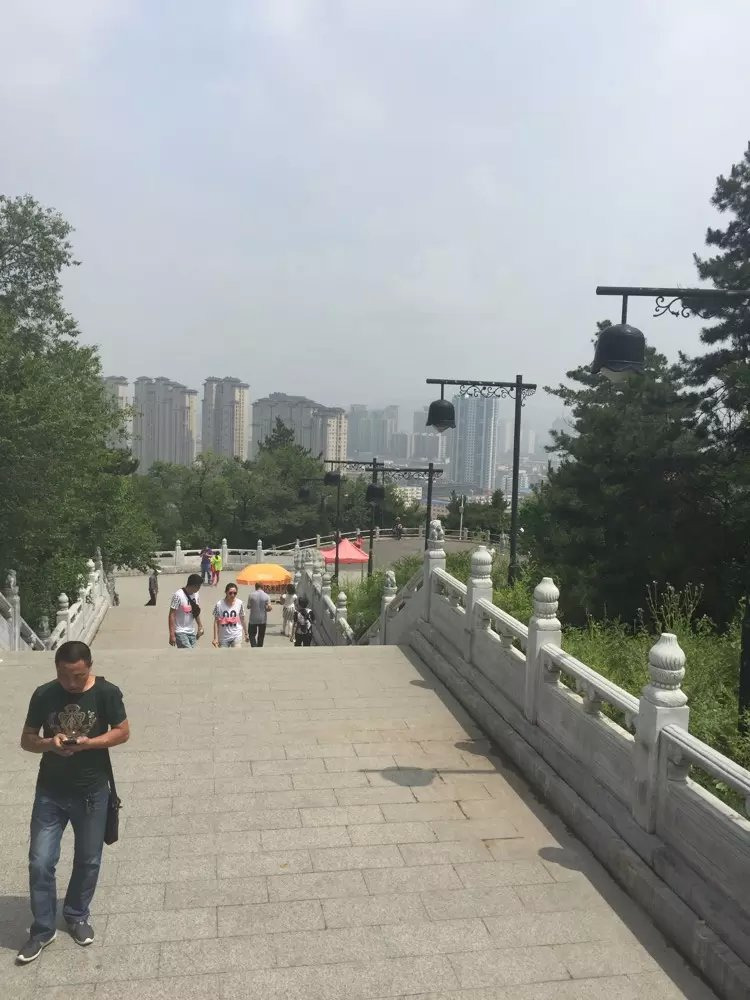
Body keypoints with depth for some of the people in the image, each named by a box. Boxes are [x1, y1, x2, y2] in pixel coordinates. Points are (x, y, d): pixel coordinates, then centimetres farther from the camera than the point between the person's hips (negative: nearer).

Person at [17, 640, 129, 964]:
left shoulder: (107, 693, -14)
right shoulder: (43, 695, -9)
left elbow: (123, 732, -7)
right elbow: (26, 739, -1)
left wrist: (88, 742, -22)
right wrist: (49, 743, -22)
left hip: (92, 792, -1)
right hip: (50, 792, 1)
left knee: (88, 860, 13)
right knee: (40, 862, 2)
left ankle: (77, 915, 38)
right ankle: (42, 929, 22)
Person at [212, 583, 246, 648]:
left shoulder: (239, 603, -4)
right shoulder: (219, 604, -8)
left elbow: (242, 619, 7)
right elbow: (216, 622, -4)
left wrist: (245, 633, 12)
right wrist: (215, 638, -6)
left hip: (236, 636, -1)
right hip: (223, 637, 1)